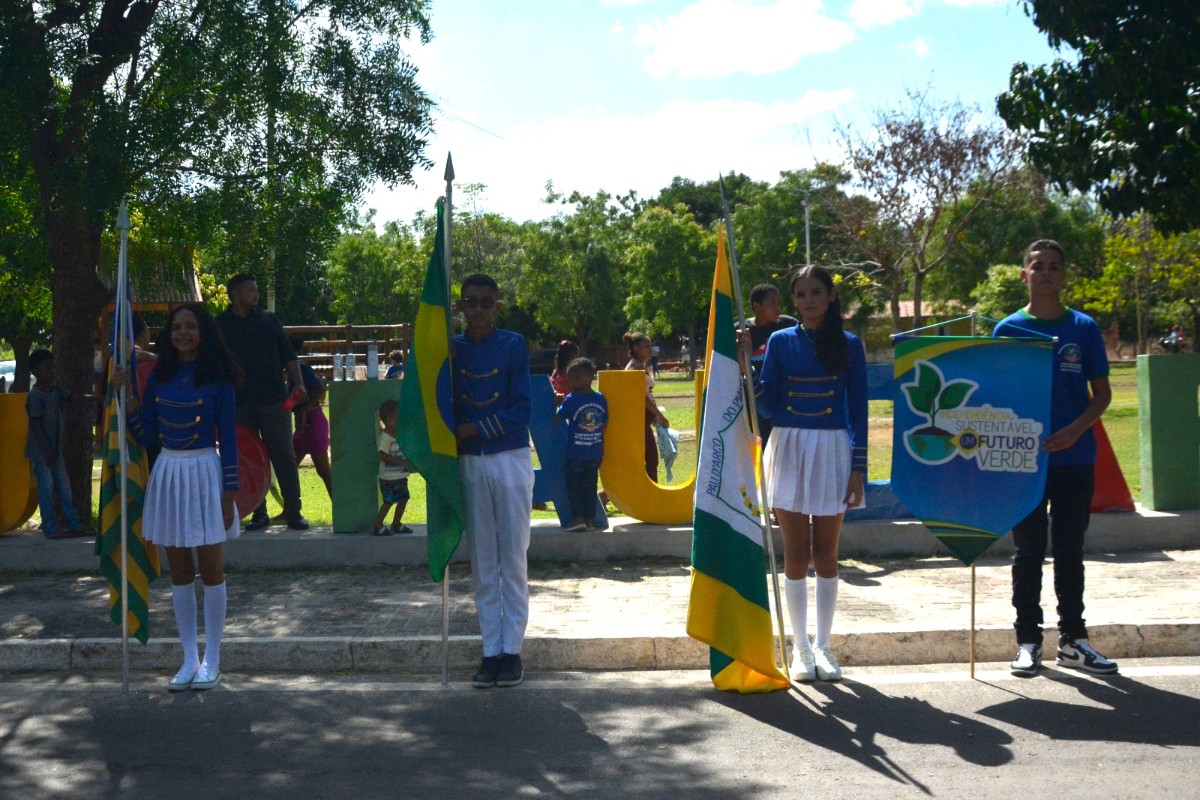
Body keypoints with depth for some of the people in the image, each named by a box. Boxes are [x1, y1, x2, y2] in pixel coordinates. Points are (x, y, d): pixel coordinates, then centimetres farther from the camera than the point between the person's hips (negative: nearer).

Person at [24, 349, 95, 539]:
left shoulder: (55, 390, 7)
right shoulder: (35, 397, -16)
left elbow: (71, 396, -6)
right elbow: (36, 426, -18)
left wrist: (85, 397, -29)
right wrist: (47, 451, -19)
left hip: (56, 448, 8)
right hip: (41, 450, -8)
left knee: (64, 486, 10)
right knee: (46, 488, -3)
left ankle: (75, 524, 14)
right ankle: (50, 528, 3)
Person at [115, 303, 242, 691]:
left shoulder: (217, 379, -5)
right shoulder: (160, 377, 7)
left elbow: (228, 440, -6)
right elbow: (146, 434, 6)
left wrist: (229, 496, -9)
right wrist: (126, 395, -3)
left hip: (205, 472, -4)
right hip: (168, 473, 5)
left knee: (210, 570, 1)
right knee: (179, 572, 8)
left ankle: (211, 662, 10)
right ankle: (190, 659, 17)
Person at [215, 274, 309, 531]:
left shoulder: (269, 320, 8)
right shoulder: (220, 325, 5)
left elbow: (288, 355, 9)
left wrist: (298, 383, -5)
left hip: (273, 401, 0)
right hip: (239, 404, 0)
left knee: (284, 456, -1)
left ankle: (293, 512, 4)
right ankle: (259, 513, 13)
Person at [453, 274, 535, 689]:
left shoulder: (513, 345, -1)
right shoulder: (452, 348, 7)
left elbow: (521, 409, -7)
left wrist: (472, 430, -12)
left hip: (510, 459, -3)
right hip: (469, 464, 3)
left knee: (513, 558, 1)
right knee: (482, 562, 5)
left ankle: (512, 650, 7)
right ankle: (491, 651, 11)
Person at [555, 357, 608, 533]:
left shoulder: (571, 400, -14)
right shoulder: (601, 399, 0)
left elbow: (558, 419, -6)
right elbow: (605, 424, 8)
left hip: (575, 452, -4)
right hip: (595, 452, 4)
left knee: (573, 485, 9)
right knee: (590, 486, 12)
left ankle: (578, 517, -1)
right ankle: (590, 519, 11)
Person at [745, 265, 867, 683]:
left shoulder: (849, 345, 2)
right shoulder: (780, 341, 3)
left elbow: (858, 410, 1)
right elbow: (767, 406, -1)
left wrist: (858, 469, -4)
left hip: (833, 451, 0)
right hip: (788, 449, 0)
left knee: (825, 553, 6)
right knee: (796, 553, 4)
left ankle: (823, 645, 17)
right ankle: (800, 646, 14)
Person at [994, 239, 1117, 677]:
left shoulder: (1084, 328, 4)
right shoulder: (1008, 330, 2)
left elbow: (1102, 393, 4)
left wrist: (1074, 430, -13)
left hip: (1074, 457, 1)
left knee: (1070, 551, 8)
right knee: (1029, 551, 5)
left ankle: (1073, 640, 17)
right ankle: (1028, 641, 13)